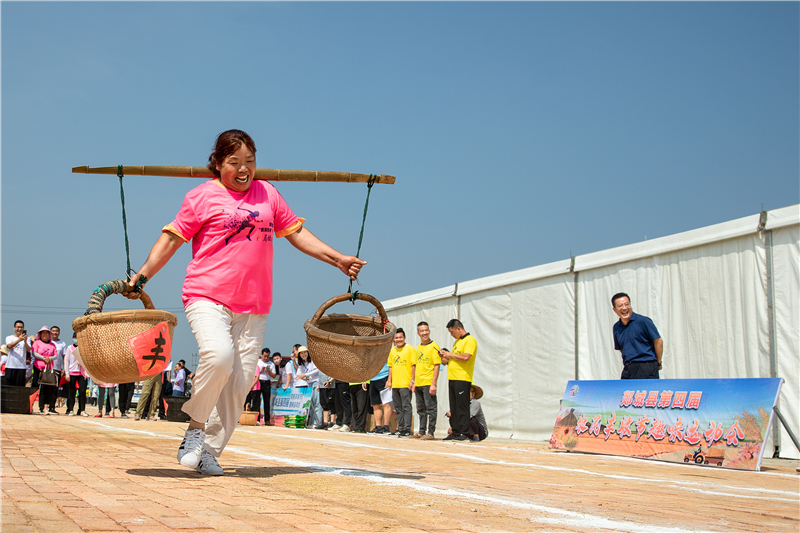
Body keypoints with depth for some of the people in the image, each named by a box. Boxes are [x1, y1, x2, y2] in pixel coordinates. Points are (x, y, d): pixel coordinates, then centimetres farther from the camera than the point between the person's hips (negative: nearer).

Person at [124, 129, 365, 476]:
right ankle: (195, 426, -6)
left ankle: (208, 452, 10)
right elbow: (172, 238, 3)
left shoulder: (267, 193, 15)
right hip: (207, 298, -4)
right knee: (218, 355, -29)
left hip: (253, 307, 4)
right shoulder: (202, 196, 3)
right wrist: (142, 275, -8)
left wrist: (338, 260, 13)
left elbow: (296, 232, 19)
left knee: (239, 384, -1)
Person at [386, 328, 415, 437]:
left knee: (406, 407, -7)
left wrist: (412, 380, -13)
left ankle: (407, 429, -6)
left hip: (405, 384, -7)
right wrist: (389, 380, 13)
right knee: (398, 408, 10)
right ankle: (400, 428, 16)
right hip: (395, 384, 7)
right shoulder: (392, 350, 14)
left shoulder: (410, 349, -4)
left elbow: (413, 365, -7)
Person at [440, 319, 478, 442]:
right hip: (452, 378, 9)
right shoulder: (457, 341, 21)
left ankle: (464, 433, -5)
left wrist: (450, 354, -11)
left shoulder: (470, 340, -7)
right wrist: (445, 357, 10)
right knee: (454, 407, 9)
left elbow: (466, 357, -20)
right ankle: (455, 432, 13)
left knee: (462, 407, -8)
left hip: (462, 379, -9)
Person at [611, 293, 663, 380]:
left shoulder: (643, 321, -6)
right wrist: (627, 364, 13)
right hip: (627, 369, 5)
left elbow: (658, 342, -2)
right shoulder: (616, 328, 11)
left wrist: (658, 364, 3)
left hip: (647, 369, -5)